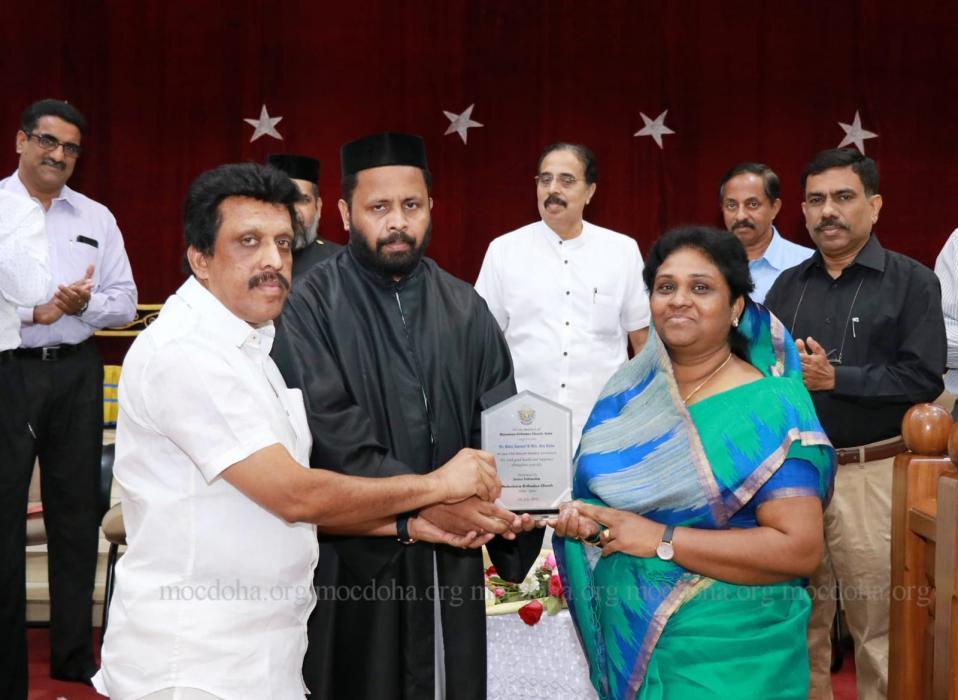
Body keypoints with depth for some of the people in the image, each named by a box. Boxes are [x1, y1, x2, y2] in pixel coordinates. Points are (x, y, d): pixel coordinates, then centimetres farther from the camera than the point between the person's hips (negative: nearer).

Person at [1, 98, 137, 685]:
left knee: (77, 510, 10)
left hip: (77, 372, 4)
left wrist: (86, 304, -10)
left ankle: (74, 654, 22)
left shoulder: (96, 218, 11)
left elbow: (126, 301, 8)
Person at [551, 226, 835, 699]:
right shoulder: (628, 389, 4)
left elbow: (800, 548, -20)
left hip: (726, 657, -5)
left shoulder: (770, 408, -13)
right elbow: (598, 484, 16)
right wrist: (581, 518, -7)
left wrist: (662, 540, -22)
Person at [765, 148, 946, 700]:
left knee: (878, 620, 3)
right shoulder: (788, 285, 13)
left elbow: (923, 379, -12)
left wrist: (833, 377, -15)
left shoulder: (913, 282, -1)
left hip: (871, 473, -4)